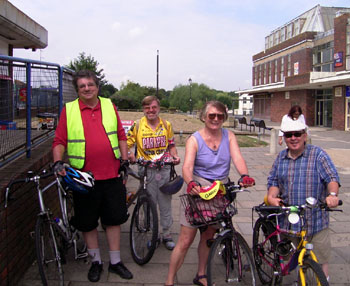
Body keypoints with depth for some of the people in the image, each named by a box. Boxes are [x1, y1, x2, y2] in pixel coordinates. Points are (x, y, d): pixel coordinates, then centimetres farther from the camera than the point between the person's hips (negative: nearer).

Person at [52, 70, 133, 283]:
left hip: (112, 175, 2)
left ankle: (115, 261, 25)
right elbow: (60, 141, -1)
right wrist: (58, 162, -15)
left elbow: (121, 135, 12)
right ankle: (96, 261, 29)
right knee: (88, 222, 10)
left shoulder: (109, 106, 7)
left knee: (114, 218, 9)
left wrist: (125, 159, 6)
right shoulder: (69, 110, 1)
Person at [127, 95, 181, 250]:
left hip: (164, 169, 2)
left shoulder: (166, 125, 6)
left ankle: (167, 234, 21)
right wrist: (129, 155, -20)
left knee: (165, 202, 8)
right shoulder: (137, 126, -2)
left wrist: (175, 156, -4)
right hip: (146, 169, -1)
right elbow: (127, 143, 0)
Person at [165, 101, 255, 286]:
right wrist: (190, 183, -45)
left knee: (208, 236, 16)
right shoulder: (195, 139, -9)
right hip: (197, 189, -3)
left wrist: (245, 176, -35)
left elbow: (237, 158, -14)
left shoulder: (229, 136, 1)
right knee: (185, 240, -4)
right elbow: (187, 166, -23)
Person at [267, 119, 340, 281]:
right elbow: (273, 181, 11)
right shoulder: (281, 157, 10)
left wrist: (332, 194, -31)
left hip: (315, 220, -3)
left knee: (320, 259, 4)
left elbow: (332, 177, -11)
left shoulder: (317, 154, -3)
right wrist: (272, 196, -9)